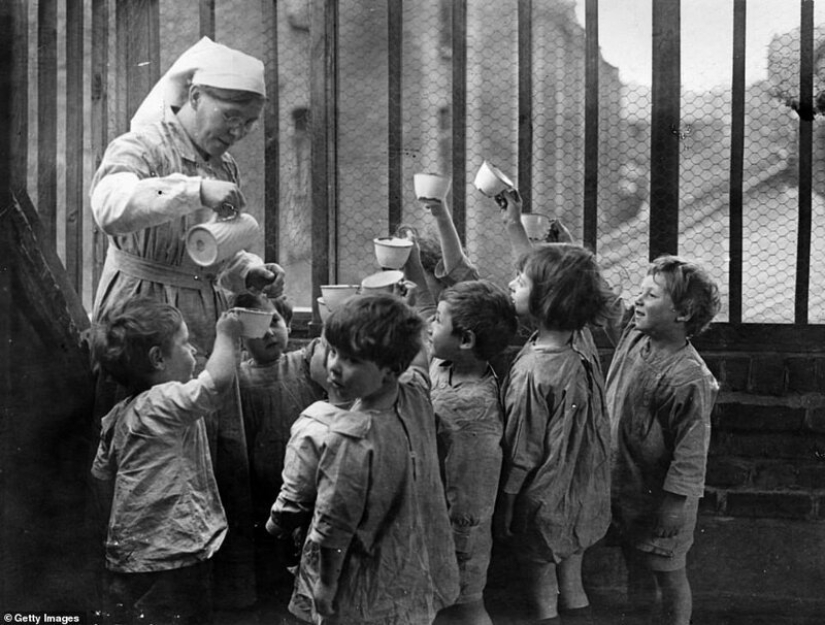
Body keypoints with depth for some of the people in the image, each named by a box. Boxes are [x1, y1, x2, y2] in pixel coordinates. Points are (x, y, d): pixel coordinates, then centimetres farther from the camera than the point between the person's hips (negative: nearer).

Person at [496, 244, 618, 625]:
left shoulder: (536, 373, -31)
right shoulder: (577, 341, -10)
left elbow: (523, 453, -22)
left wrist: (505, 508, -11)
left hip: (545, 506, -8)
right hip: (580, 500, 8)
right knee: (572, 590, 24)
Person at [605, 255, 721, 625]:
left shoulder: (689, 379, -28)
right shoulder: (634, 336, -7)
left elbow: (690, 455, -24)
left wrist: (673, 509, -20)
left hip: (660, 495, -8)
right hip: (622, 482, 8)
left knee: (667, 571, 11)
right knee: (633, 556, 26)